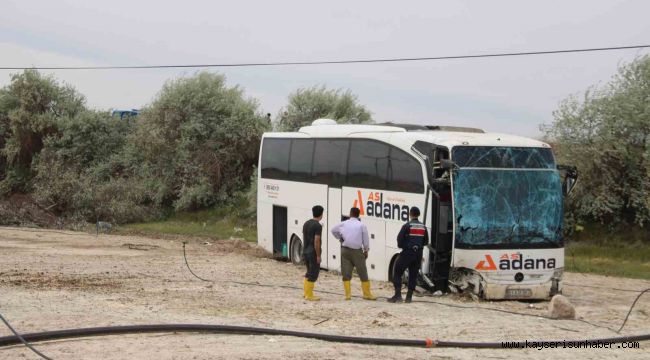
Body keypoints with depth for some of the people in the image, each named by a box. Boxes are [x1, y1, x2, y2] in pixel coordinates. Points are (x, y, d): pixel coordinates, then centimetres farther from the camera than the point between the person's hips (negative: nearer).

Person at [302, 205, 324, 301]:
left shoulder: (306, 223, 9)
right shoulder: (318, 226, -16)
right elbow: (316, 241, -20)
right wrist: (318, 255, -16)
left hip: (305, 251, 8)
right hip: (313, 253, -8)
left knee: (309, 272, 19)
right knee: (313, 274, -1)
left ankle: (306, 293, 21)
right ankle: (309, 295, 1)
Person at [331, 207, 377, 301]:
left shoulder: (344, 224, 3)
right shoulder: (362, 225, -4)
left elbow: (333, 230, 15)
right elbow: (365, 239, -1)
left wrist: (340, 238, 26)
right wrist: (366, 251, 10)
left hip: (345, 250, 2)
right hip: (357, 251, -2)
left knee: (346, 274, 7)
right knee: (363, 274, 5)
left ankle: (348, 294, 2)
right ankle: (367, 294, 8)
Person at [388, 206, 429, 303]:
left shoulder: (407, 226, -10)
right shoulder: (423, 227, 7)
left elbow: (400, 238, -11)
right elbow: (426, 241, 12)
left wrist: (401, 245, 9)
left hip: (407, 252, -5)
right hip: (418, 253, 5)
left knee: (397, 273, 2)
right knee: (413, 275, 11)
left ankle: (398, 295, -8)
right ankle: (409, 297, 8)